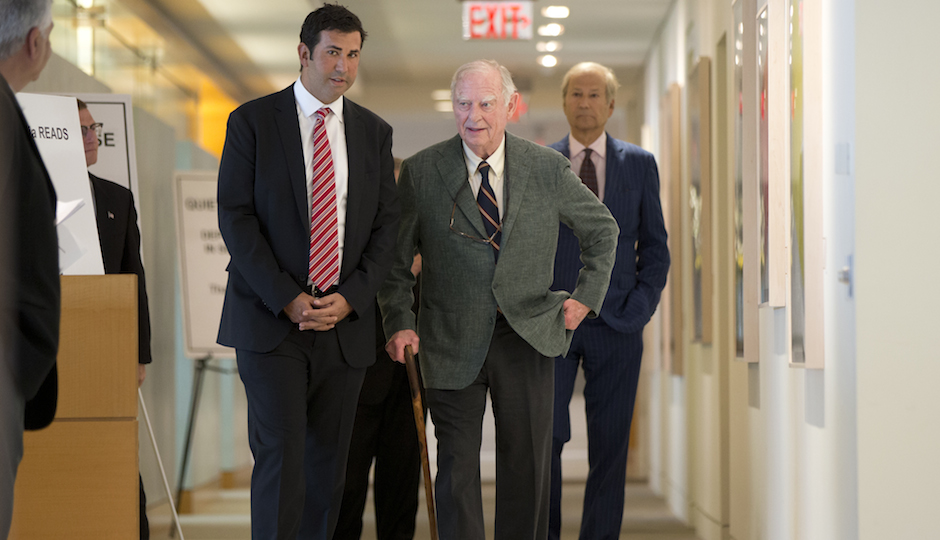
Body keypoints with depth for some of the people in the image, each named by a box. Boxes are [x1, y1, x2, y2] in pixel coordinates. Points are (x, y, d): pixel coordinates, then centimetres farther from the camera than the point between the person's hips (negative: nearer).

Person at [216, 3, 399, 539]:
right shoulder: (252, 122, 1)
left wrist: (350, 298, -6)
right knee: (281, 459, -12)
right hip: (271, 321, -3)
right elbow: (235, 217, -5)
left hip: (345, 322, 4)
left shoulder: (375, 132, 12)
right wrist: (287, 299, -13)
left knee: (329, 465, 5)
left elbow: (387, 225, 9)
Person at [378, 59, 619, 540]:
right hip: (452, 342, -1)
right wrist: (399, 322, -7)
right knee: (457, 465, -1)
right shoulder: (421, 172, -3)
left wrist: (587, 296, 7)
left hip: (528, 334, 1)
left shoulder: (549, 168, -1)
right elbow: (396, 257, 5)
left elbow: (602, 229, 15)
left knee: (527, 464, 7)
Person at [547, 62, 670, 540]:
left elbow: (655, 244, 10)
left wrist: (642, 304, -3)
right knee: (543, 437, -10)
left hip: (616, 322, 1)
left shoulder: (640, 164, 10)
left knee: (609, 447, 2)